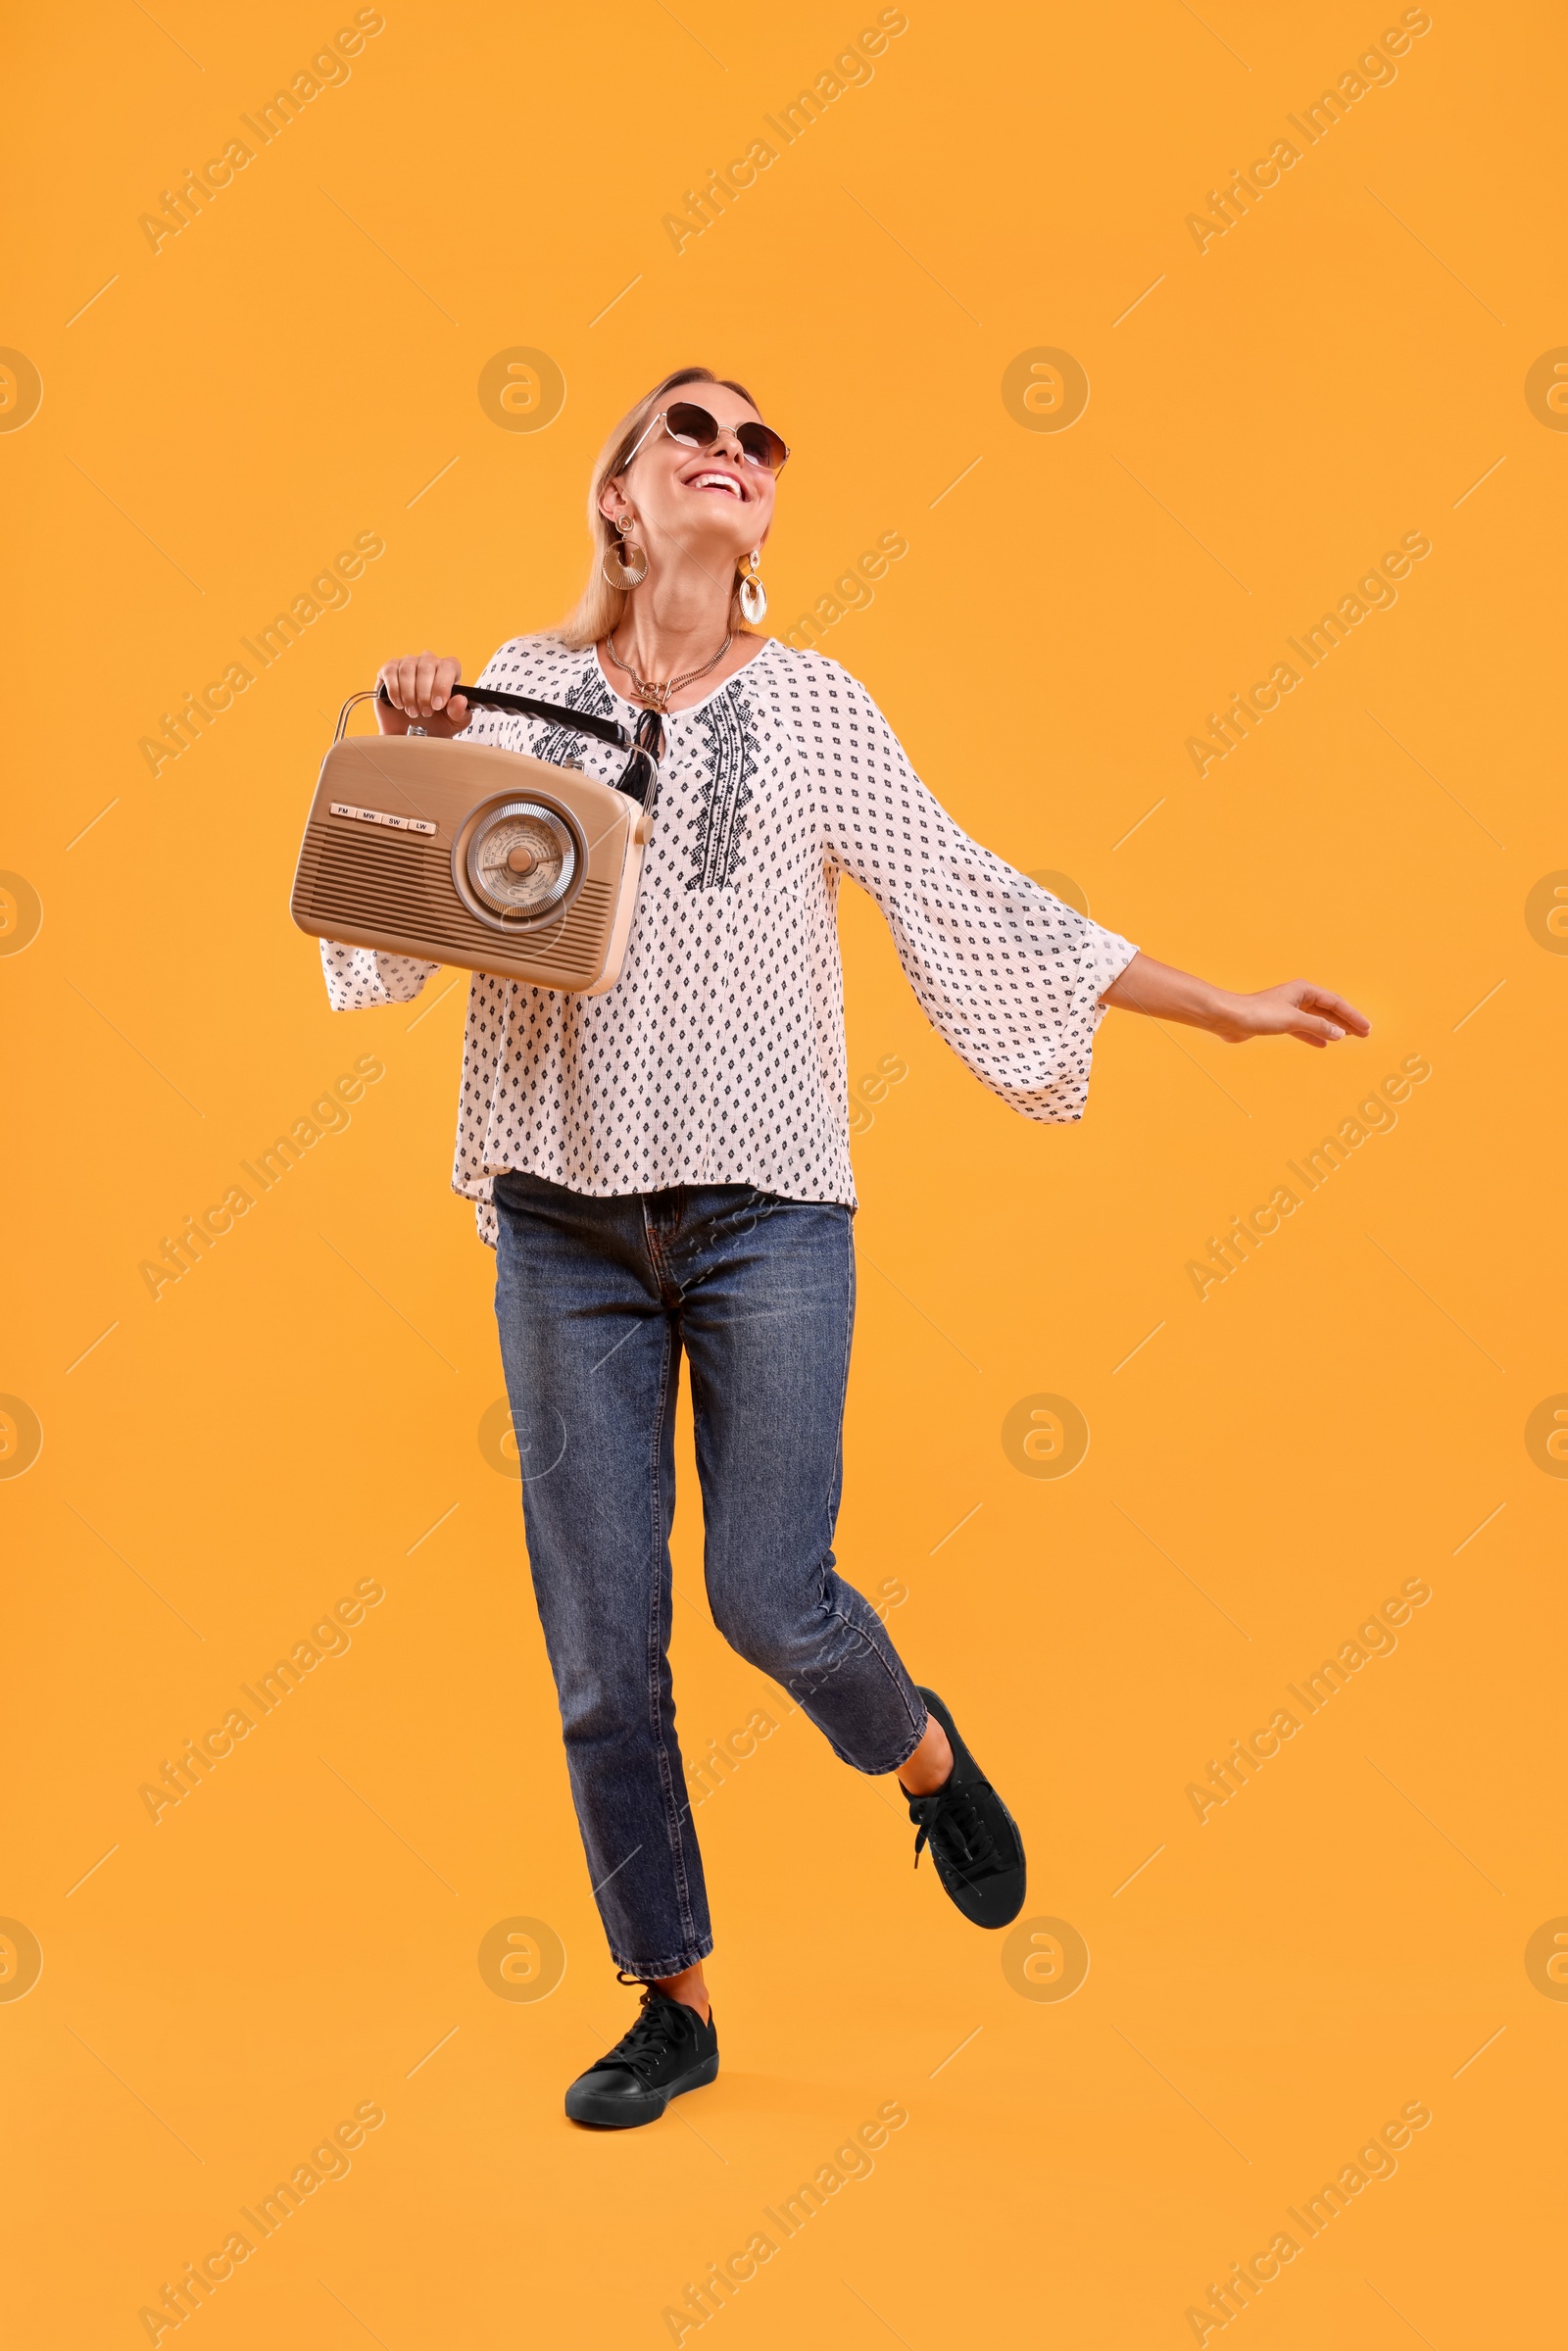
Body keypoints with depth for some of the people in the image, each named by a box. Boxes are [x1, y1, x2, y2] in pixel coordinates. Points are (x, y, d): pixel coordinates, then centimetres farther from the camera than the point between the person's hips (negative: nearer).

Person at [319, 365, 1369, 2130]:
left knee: (770, 1596, -8)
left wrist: (1223, 1011, 9)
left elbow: (974, 901, 8)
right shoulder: (522, 689, 6)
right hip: (565, 1221, 2)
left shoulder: (816, 708, 5)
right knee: (599, 1648, 4)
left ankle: (924, 1755, 28)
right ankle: (673, 2005, 21)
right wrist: (404, 751, -9)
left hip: (767, 1211, -1)